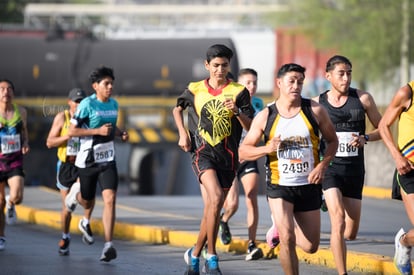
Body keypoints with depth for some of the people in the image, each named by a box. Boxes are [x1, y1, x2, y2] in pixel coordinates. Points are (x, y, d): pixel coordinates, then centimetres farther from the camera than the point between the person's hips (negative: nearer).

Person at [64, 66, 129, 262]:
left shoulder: (114, 104, 7)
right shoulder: (87, 105, -12)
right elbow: (71, 131, -14)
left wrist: (120, 133, 3)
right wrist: (98, 131, -21)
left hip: (108, 160, 3)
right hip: (88, 160, -3)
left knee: (110, 199, -15)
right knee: (88, 204, 13)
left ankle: (108, 245, -17)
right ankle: (76, 192, 51)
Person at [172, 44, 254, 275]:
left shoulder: (238, 92, 1)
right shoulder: (195, 90, 5)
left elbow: (250, 127, -2)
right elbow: (177, 109, 24)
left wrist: (237, 112, -20)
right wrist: (183, 133, 10)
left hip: (228, 156, 1)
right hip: (203, 152, -1)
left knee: (211, 208, 6)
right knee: (216, 197, -24)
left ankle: (195, 254, 27)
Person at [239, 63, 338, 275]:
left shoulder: (314, 111, -3)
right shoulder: (265, 116, -4)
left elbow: (332, 141, 8)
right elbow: (243, 151, 1)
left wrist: (322, 166, -10)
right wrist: (268, 148, -18)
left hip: (309, 186, 2)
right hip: (279, 185, -2)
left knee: (311, 246, 8)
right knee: (287, 239, -19)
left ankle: (282, 229, 41)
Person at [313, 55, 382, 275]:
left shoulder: (363, 99, 1)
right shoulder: (317, 103, 1)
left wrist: (365, 138, -12)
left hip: (354, 169, 2)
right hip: (329, 167, -2)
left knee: (350, 233, 7)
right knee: (338, 222, -21)